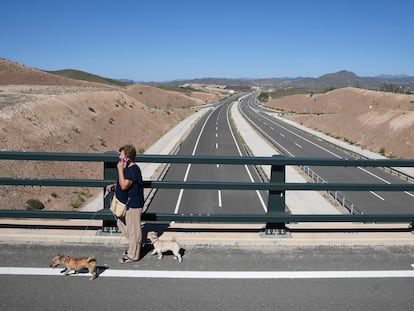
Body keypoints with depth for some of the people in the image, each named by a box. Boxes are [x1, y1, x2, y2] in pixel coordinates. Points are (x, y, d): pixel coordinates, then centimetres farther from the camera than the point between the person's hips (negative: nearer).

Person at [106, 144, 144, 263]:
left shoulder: (133, 169, -22)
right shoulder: (127, 168, 10)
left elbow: (124, 185, -27)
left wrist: (120, 170, -23)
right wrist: (113, 186, 9)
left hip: (133, 204, -11)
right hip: (126, 203, 11)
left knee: (133, 229, 2)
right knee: (121, 224, 22)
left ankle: (132, 255, 16)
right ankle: (133, 246, 36)